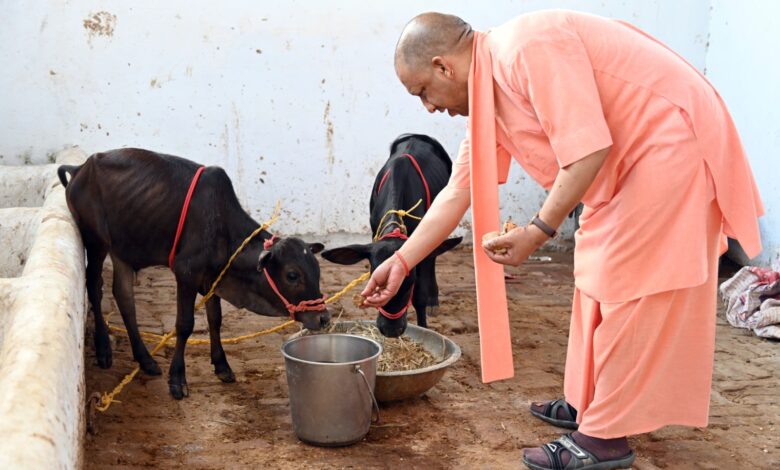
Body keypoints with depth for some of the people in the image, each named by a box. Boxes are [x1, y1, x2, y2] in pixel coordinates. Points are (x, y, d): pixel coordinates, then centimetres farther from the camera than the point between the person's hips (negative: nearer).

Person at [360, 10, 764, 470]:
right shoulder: (487, 95, 7)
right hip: (631, 161, 10)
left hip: (672, 141, -10)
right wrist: (401, 262, 11)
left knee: (625, 287, -6)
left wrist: (540, 230, -20)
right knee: (598, 277, 15)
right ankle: (590, 401, 28)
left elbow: (589, 147, -27)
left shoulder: (526, 48, -23)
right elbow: (459, 191, 11)